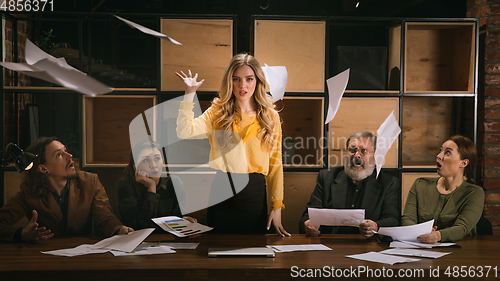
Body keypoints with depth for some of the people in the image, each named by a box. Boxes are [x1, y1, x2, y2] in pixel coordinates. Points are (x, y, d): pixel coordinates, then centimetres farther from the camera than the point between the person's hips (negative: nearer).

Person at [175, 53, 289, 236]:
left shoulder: (271, 117, 5)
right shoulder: (217, 113, 4)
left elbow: (276, 165, 5)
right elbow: (184, 132, -12)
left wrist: (277, 207, 0)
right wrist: (190, 93, -11)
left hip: (254, 197, 0)